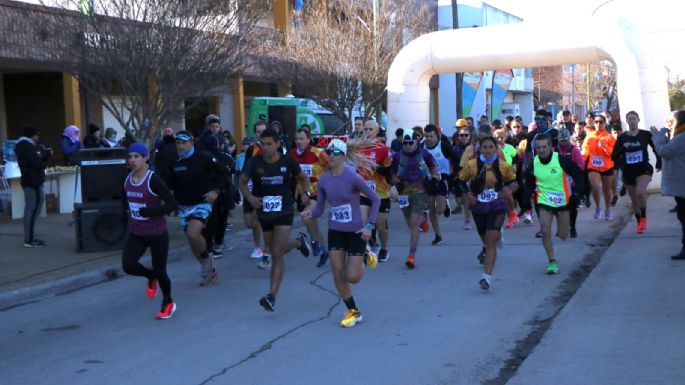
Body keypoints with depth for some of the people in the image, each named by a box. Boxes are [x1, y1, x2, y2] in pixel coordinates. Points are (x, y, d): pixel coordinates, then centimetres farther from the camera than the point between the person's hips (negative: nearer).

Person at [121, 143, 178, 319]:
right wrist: (126, 213, 3)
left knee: (160, 271, 5)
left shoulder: (154, 180, -18)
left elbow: (172, 204, -21)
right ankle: (151, 276, 21)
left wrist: (151, 212, -29)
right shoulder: (127, 180, 2)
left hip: (157, 233, -5)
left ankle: (168, 303, 32)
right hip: (136, 233, 5)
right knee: (128, 265, -14)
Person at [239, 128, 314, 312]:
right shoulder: (255, 162, -7)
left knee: (277, 254, -14)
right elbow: (242, 182, 2)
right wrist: (250, 197, -18)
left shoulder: (288, 161, -8)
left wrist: (304, 193, -13)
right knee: (275, 252, 18)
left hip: (284, 212, -3)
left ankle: (272, 296, -11)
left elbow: (303, 178, 7)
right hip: (264, 212, 3)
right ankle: (300, 242, 49)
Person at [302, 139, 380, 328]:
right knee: (338, 274, 2)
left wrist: (369, 225, -15)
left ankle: (364, 258, 32)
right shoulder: (324, 180, -3)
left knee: (352, 277, -3)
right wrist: (311, 213, -21)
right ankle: (353, 312, 22)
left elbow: (375, 199, -9)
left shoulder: (353, 178, -18)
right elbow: (319, 208, 3)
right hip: (335, 232, 4)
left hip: (356, 232, -4)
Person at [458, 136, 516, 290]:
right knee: (484, 237, 21)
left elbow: (512, 179, 9)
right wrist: (467, 194, -9)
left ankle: (487, 277, -16)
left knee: (491, 241, -14)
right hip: (478, 206, 2)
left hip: (497, 207, -2)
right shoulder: (471, 165, -9)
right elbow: (461, 180, 5)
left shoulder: (503, 165, -7)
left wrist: (507, 188, -11)